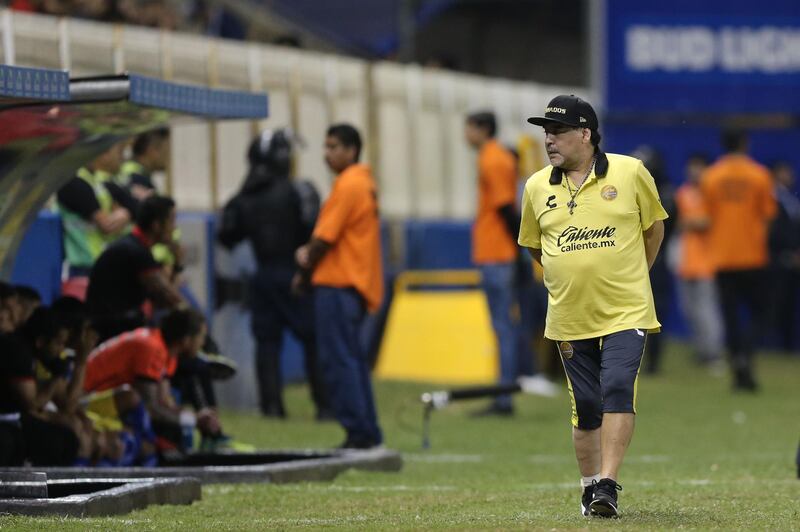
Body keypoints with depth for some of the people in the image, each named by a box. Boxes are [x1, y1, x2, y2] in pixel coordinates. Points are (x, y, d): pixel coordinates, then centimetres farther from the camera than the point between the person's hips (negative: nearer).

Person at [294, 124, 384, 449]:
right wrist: (309, 253, 5)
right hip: (357, 285, 10)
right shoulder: (365, 182, 16)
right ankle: (367, 432, 16)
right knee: (352, 358, 15)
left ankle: (358, 432, -11)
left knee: (338, 360, -9)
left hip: (338, 285, -10)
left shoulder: (348, 185, -14)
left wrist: (304, 273, -1)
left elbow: (325, 237, -14)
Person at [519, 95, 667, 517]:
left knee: (617, 391, -17)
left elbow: (654, 227, 10)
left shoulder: (630, 173, -4)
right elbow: (533, 245, 17)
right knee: (586, 407, 5)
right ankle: (590, 488, 20)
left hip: (626, 313, -2)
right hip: (570, 319, 2)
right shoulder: (537, 187, 1)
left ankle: (608, 485, -15)